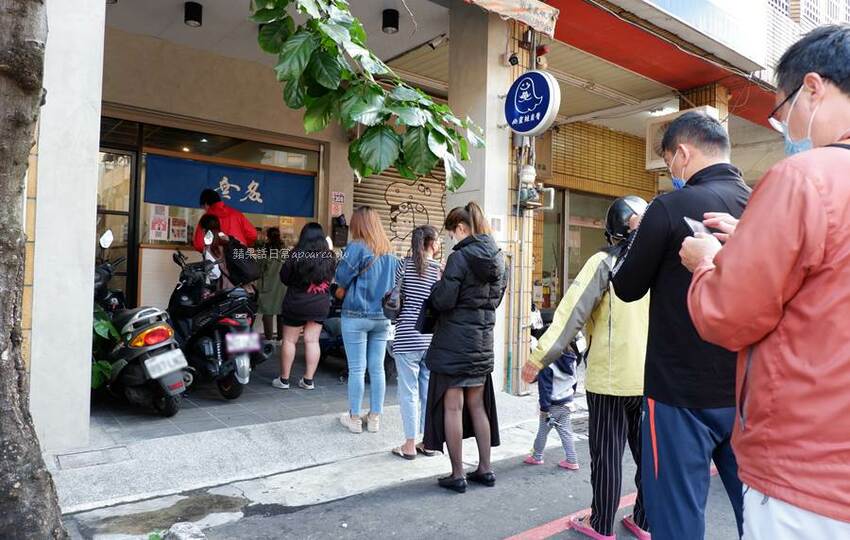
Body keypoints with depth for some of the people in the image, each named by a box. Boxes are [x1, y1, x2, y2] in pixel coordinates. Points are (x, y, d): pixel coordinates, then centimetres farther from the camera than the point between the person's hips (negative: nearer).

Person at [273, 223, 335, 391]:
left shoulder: (296, 256, -15)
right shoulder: (329, 257, -5)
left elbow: (284, 277, -4)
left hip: (296, 304, -3)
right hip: (321, 305, 3)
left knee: (289, 340, 8)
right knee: (312, 341, 8)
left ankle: (283, 379, 14)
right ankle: (308, 380, 12)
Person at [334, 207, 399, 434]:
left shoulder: (357, 247, -11)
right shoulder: (390, 252, 6)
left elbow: (342, 277, -10)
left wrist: (343, 288, 10)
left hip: (356, 316, -5)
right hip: (383, 317, 5)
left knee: (357, 369, 4)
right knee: (377, 369, 10)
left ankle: (354, 418, 15)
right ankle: (375, 418, 20)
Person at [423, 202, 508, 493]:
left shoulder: (460, 257, -16)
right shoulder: (498, 257, 7)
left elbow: (443, 301, -18)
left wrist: (438, 285, 1)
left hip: (454, 342, -7)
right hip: (483, 341, 7)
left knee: (452, 407, 4)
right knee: (478, 406, 17)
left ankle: (457, 475, 11)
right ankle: (485, 469, 24)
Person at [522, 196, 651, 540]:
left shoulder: (604, 263, -8)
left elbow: (572, 311, -16)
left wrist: (539, 357, -16)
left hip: (611, 377, -5)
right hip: (652, 376, 5)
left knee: (607, 453, 5)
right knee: (648, 450, 14)